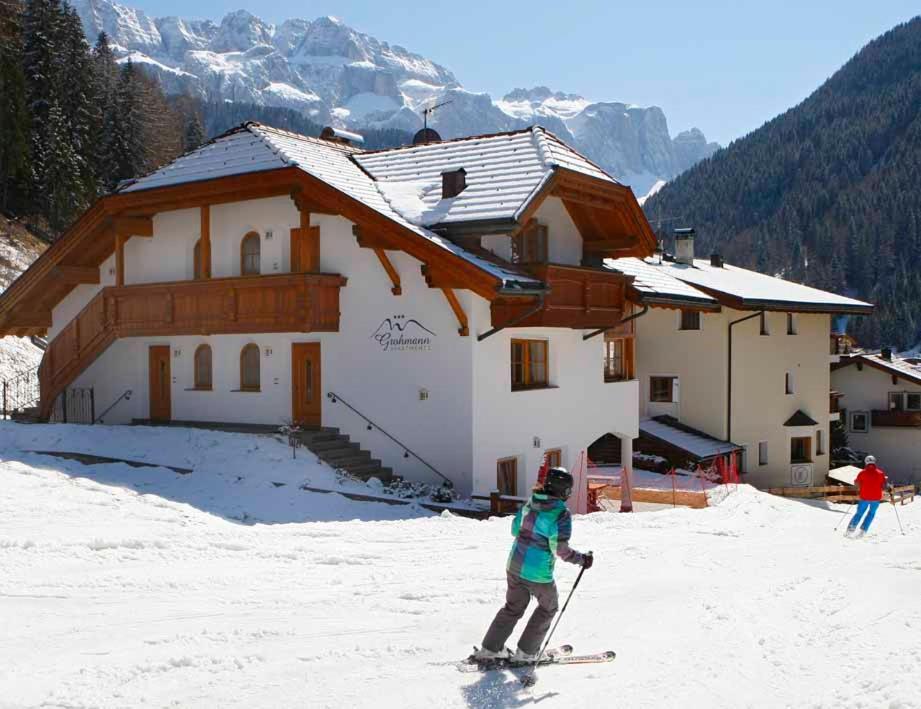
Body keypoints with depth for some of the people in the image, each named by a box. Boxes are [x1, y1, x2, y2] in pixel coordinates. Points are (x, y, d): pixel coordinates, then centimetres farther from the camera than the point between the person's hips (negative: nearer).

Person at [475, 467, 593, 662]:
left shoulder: (529, 503, 1)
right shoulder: (561, 513, -19)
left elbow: (515, 530, 10)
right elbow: (561, 549, -19)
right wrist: (582, 560, -5)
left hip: (514, 565, 6)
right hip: (538, 573, -6)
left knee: (514, 607, 24)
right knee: (548, 608, 20)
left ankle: (490, 648, 26)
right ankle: (525, 652, 23)